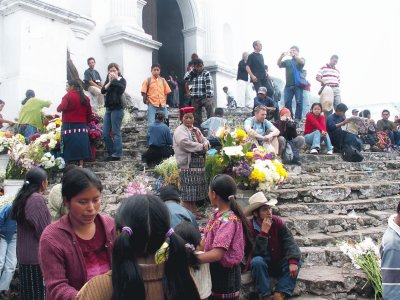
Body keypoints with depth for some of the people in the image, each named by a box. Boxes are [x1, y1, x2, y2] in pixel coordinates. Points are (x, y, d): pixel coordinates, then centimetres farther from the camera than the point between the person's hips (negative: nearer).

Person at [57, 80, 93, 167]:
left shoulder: (68, 95, -6)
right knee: (81, 144, 7)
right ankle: (81, 165, 5)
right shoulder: (85, 97, 11)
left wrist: (58, 108, 4)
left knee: (69, 147, 0)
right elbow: (89, 113, 12)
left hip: (69, 125, -5)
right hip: (82, 126, 5)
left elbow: (60, 108, -17)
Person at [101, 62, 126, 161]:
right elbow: (103, 90, 2)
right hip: (108, 108, 7)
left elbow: (121, 89, -20)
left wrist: (116, 79, -13)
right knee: (105, 133, 7)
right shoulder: (108, 80, 16)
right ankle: (111, 153, 18)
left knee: (116, 132, -5)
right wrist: (110, 82, -8)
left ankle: (117, 155, 2)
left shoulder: (122, 80, 0)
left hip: (117, 108, -7)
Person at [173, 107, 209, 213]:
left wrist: (206, 144, -7)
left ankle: (194, 212, 21)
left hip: (199, 164, 8)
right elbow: (185, 143, -21)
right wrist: (201, 146, -12)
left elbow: (205, 140, 19)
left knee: (195, 191, 12)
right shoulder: (180, 130, -6)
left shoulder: (196, 130, 20)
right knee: (188, 192, -8)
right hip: (187, 165, -8)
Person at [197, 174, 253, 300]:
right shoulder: (215, 214, 3)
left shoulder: (228, 220, -23)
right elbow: (208, 242, 5)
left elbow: (217, 254, -32)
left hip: (225, 275, -8)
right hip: (214, 271, 8)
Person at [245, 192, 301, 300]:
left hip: (279, 263, 3)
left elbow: (289, 241, -18)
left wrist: (293, 261, -35)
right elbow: (256, 253, -27)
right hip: (262, 264, -3)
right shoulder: (249, 228, -18)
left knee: (297, 261, -22)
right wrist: (264, 232, -33)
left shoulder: (277, 222, -8)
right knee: (257, 261, -34)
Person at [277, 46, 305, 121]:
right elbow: (279, 64, 6)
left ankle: (297, 118, -4)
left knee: (299, 102, -6)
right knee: (287, 102, 0)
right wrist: (281, 56, -11)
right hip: (288, 85, 3)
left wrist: (293, 55, -24)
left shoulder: (301, 59, 12)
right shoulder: (287, 61, 20)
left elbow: (302, 62, -12)